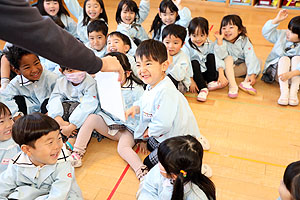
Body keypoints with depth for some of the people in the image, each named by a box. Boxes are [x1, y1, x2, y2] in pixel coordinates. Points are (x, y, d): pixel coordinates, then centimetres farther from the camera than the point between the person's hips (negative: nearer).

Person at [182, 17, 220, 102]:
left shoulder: (210, 44, -6)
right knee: (194, 62, -29)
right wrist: (191, 81, -27)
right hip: (194, 73, -3)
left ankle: (211, 82, -13)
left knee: (211, 56, -13)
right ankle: (203, 88, -32)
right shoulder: (187, 47, -18)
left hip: (208, 72, 3)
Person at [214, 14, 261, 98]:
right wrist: (219, 40, -44)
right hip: (227, 69, -2)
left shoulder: (244, 40, -12)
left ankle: (246, 83, -27)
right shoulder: (221, 42, -14)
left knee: (257, 61, -16)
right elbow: (220, 56, -31)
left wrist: (252, 75, -32)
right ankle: (232, 86, -38)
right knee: (229, 58, -29)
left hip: (241, 68, 2)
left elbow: (250, 58, -21)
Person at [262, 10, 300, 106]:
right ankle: (284, 92, -42)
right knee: (284, 58, -27)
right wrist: (277, 20, -15)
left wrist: (290, 74, -46)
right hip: (277, 69, 2)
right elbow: (266, 33, -5)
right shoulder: (282, 35, -2)